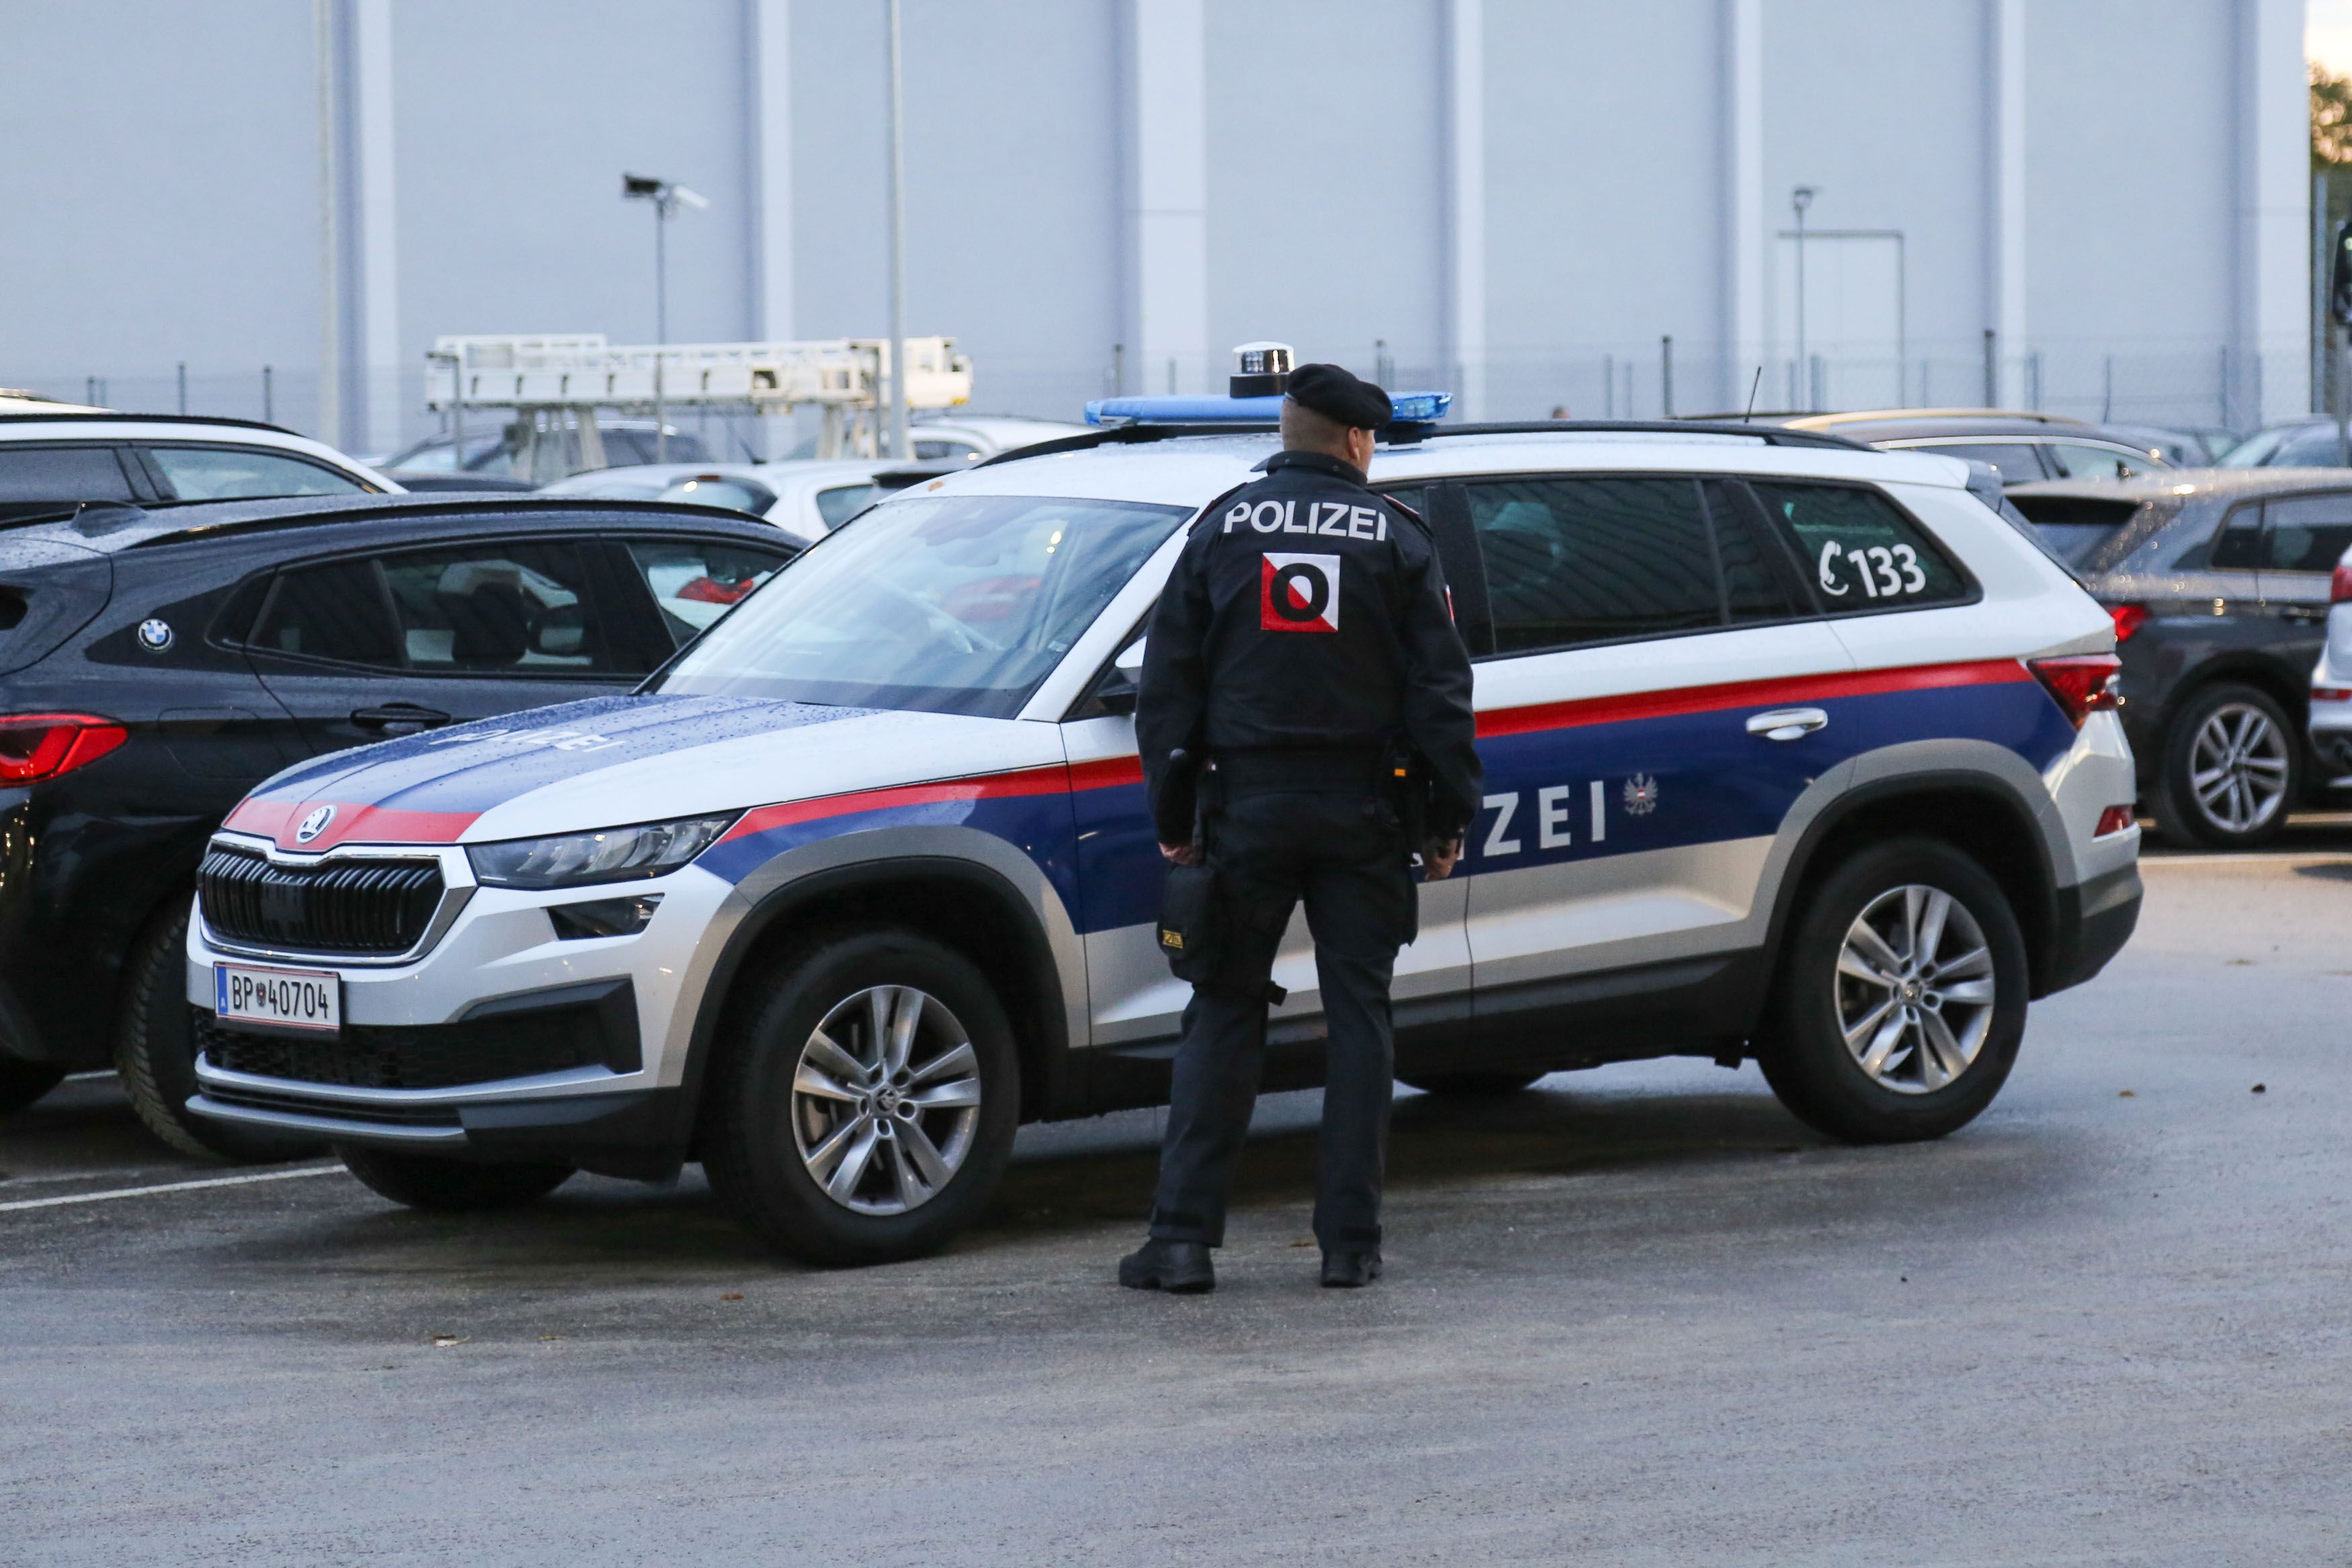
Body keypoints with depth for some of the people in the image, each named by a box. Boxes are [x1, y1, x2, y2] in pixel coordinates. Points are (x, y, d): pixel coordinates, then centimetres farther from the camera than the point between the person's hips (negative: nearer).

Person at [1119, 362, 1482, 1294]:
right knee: (1358, 1017, 5)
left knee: (1223, 1016, 3)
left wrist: (1171, 814, 7)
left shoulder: (1223, 528, 5)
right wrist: (1447, 820, 6)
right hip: (1361, 808, -1)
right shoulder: (1397, 538, 2)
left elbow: (1170, 680, 3)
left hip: (1248, 805, 1)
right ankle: (1349, 1242, 4)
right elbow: (1440, 688, 1)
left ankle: (1183, 1238, -3)